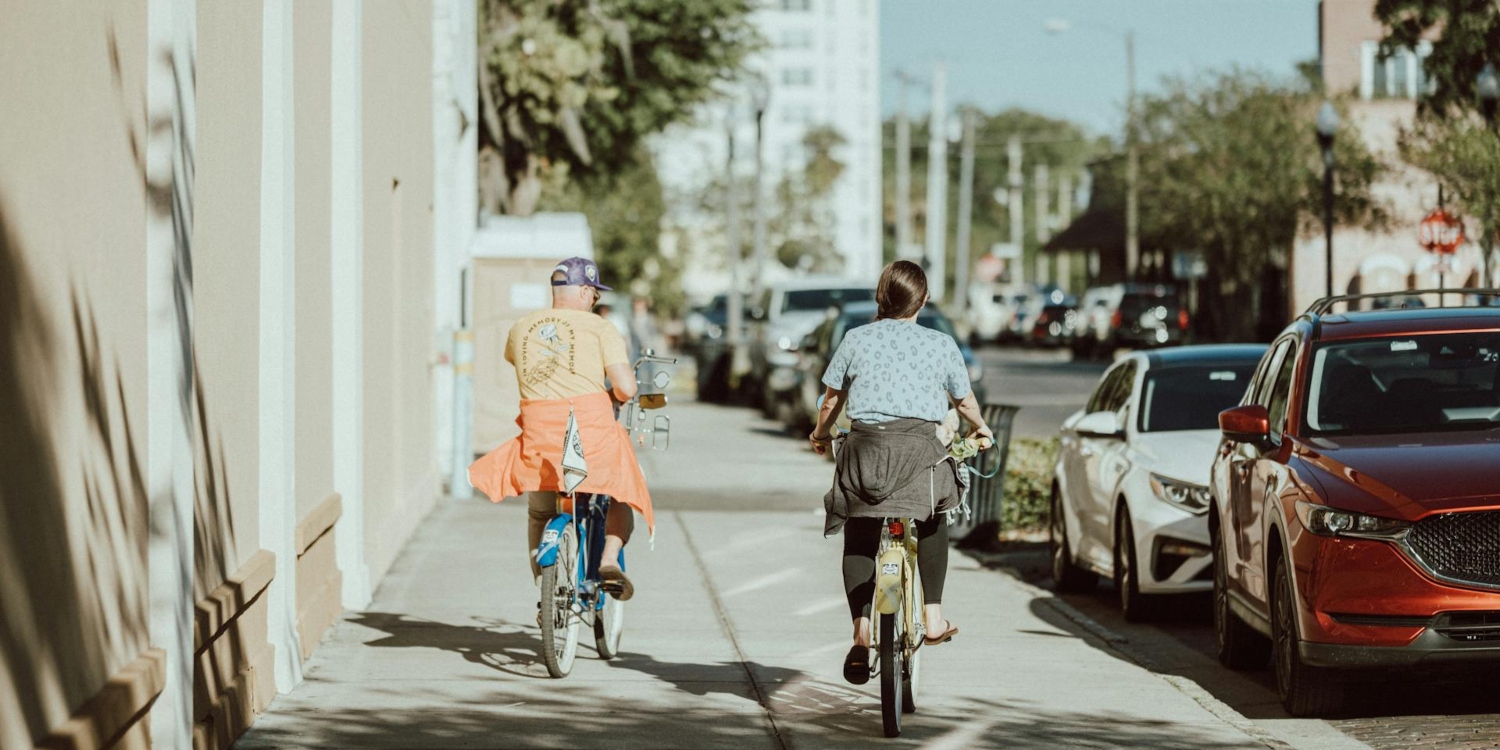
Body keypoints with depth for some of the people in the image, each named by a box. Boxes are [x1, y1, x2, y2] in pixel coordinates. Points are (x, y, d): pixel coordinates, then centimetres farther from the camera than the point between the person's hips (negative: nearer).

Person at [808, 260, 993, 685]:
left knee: (859, 541, 12)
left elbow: (832, 398, 13)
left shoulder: (857, 339, 9)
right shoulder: (941, 345, 9)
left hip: (865, 446, 0)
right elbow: (964, 400, 19)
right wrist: (981, 429, 41)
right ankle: (933, 617, 16)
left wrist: (821, 434, 33)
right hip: (919, 449, 0)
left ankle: (862, 632, -2)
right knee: (932, 524, 25)